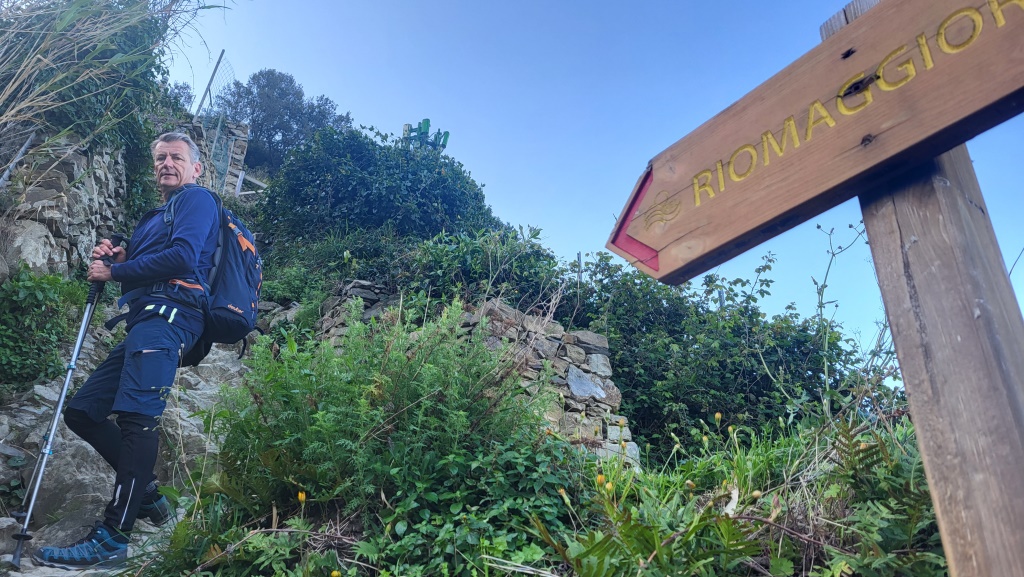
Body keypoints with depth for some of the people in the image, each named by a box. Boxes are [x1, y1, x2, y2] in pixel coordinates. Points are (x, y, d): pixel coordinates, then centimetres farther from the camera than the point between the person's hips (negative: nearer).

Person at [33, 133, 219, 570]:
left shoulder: (196, 199, 4)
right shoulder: (153, 218, 32)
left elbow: (183, 257, -13)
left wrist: (116, 270, -4)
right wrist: (113, 258, 7)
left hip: (168, 314, -10)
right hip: (144, 321, 10)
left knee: (136, 416, -22)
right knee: (81, 411, 8)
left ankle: (112, 539, -24)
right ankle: (147, 494, 11)